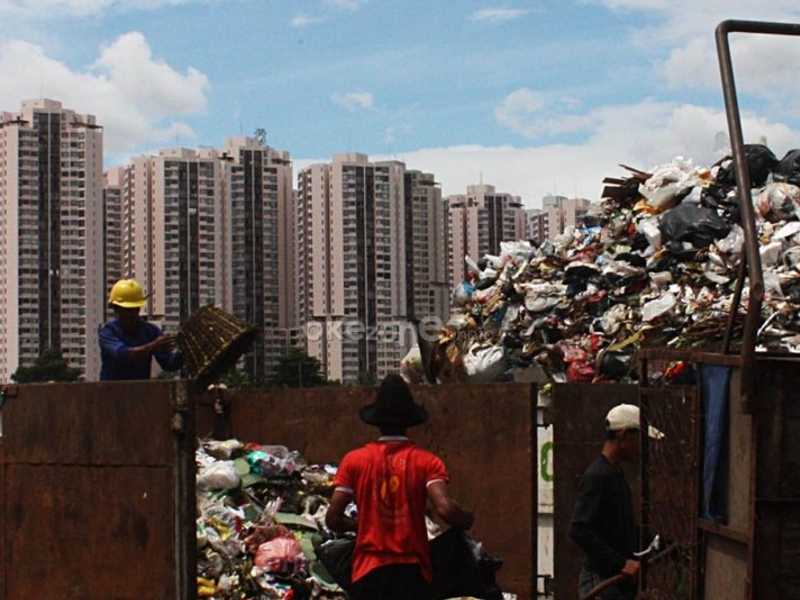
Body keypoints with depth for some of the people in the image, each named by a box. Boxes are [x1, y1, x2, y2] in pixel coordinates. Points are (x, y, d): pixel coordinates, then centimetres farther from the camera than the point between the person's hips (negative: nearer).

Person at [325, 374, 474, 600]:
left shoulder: (354, 461, 2)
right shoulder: (426, 462, -2)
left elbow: (333, 518, 0)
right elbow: (445, 509, -15)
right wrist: (467, 520, 6)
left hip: (369, 572, 1)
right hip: (412, 572, -1)